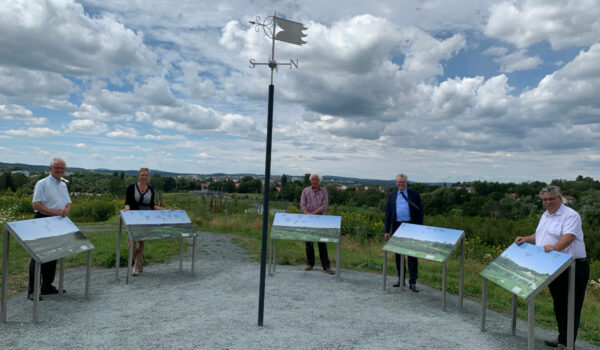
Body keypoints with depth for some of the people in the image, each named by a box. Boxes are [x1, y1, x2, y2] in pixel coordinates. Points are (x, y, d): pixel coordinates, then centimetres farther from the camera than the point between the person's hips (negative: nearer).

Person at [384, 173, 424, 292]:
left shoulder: (414, 194, 5)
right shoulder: (392, 196, 11)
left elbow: (420, 212, 3)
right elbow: (388, 214, 11)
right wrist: (387, 230, 4)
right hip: (397, 228, 3)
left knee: (412, 255, -3)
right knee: (398, 255, 10)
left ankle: (412, 282, 2)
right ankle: (401, 280, 23)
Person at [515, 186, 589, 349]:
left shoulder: (571, 215, -13)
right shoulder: (545, 215, 14)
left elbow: (568, 236, -28)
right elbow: (539, 236, 23)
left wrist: (554, 247, -44)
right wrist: (526, 239, 6)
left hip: (573, 269, -9)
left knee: (571, 307, -1)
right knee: (558, 305, 19)